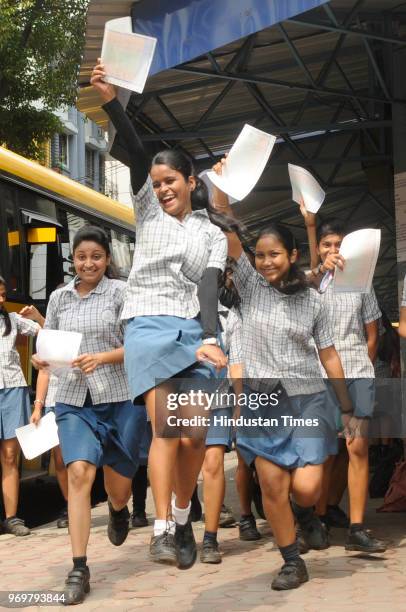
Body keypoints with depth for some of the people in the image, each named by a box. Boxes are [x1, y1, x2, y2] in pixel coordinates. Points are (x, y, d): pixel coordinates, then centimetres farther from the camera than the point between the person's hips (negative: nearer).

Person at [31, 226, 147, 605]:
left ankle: (118, 510, 49)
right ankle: (79, 569, -9)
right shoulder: (58, 297, 9)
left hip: (121, 398, -2)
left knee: (118, 484, 9)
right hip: (73, 401, 2)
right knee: (79, 472, -17)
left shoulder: (120, 292, -2)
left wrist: (102, 358, -20)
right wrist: (42, 359, -8)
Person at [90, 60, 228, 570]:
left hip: (193, 328, 1)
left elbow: (209, 287, -2)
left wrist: (209, 337, -19)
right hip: (148, 324, -1)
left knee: (195, 435, -5)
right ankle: (162, 528, -13)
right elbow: (134, 154, 0)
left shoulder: (212, 234, 13)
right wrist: (111, 102, -14)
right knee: (165, 428, -15)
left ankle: (182, 519, 14)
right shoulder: (149, 211, 14)